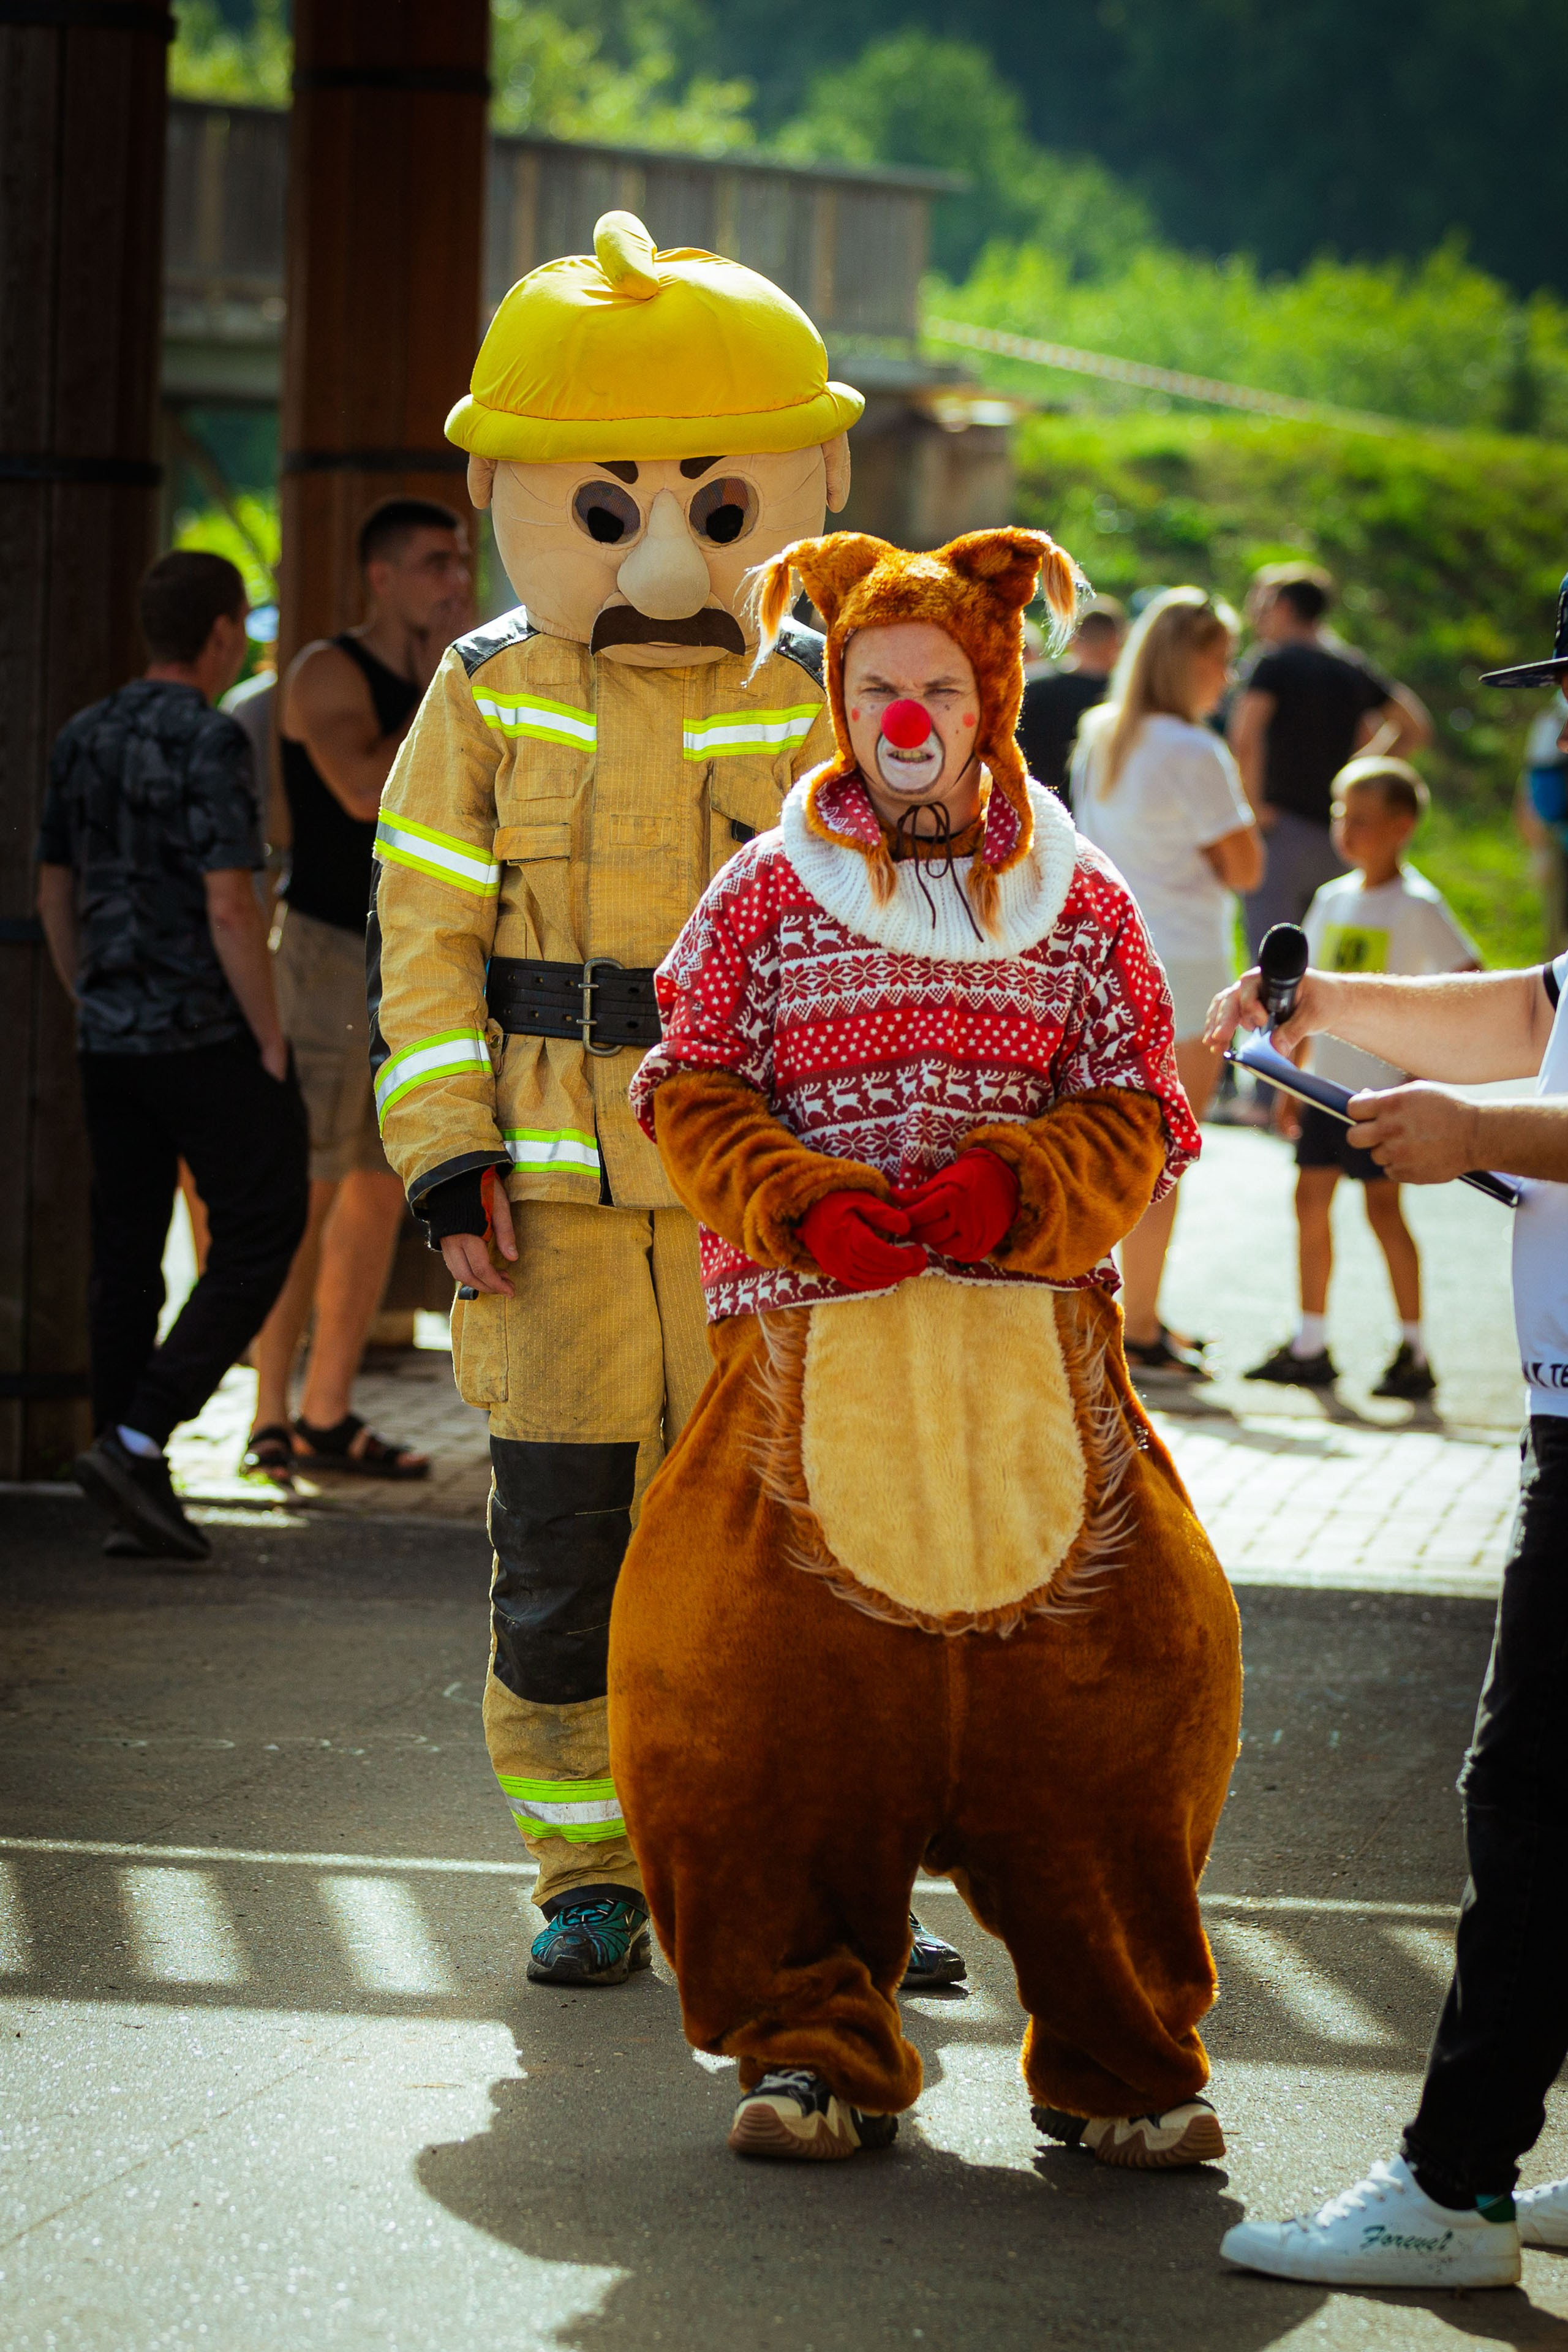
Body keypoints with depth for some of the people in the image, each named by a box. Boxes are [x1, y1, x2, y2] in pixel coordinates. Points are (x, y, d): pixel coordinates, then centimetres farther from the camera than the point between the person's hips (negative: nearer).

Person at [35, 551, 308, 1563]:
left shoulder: (83, 739, 9)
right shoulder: (209, 741, -14)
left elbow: (56, 898, 14)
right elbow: (229, 909, -19)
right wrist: (271, 1045, -12)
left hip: (111, 1041, 7)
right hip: (207, 1034, -7)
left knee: (126, 1260, 8)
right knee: (258, 1239, 2)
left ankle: (140, 1497, 8)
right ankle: (136, 1441, -8)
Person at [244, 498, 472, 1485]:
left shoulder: (431, 681, 13)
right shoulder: (330, 673, -10)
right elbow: (368, 793, -26)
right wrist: (445, 686, -20)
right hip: (333, 951, -8)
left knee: (383, 1189, 8)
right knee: (308, 1191, -9)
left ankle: (329, 1418, 14)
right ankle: (272, 1422, -7)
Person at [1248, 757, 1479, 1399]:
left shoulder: (1416, 905, -9)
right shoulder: (1333, 899, 11)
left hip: (1381, 1085, -7)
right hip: (1327, 1080, 7)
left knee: (1383, 1203, -7)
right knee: (1311, 1198, 8)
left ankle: (1414, 1353, -1)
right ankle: (1309, 1346, 17)